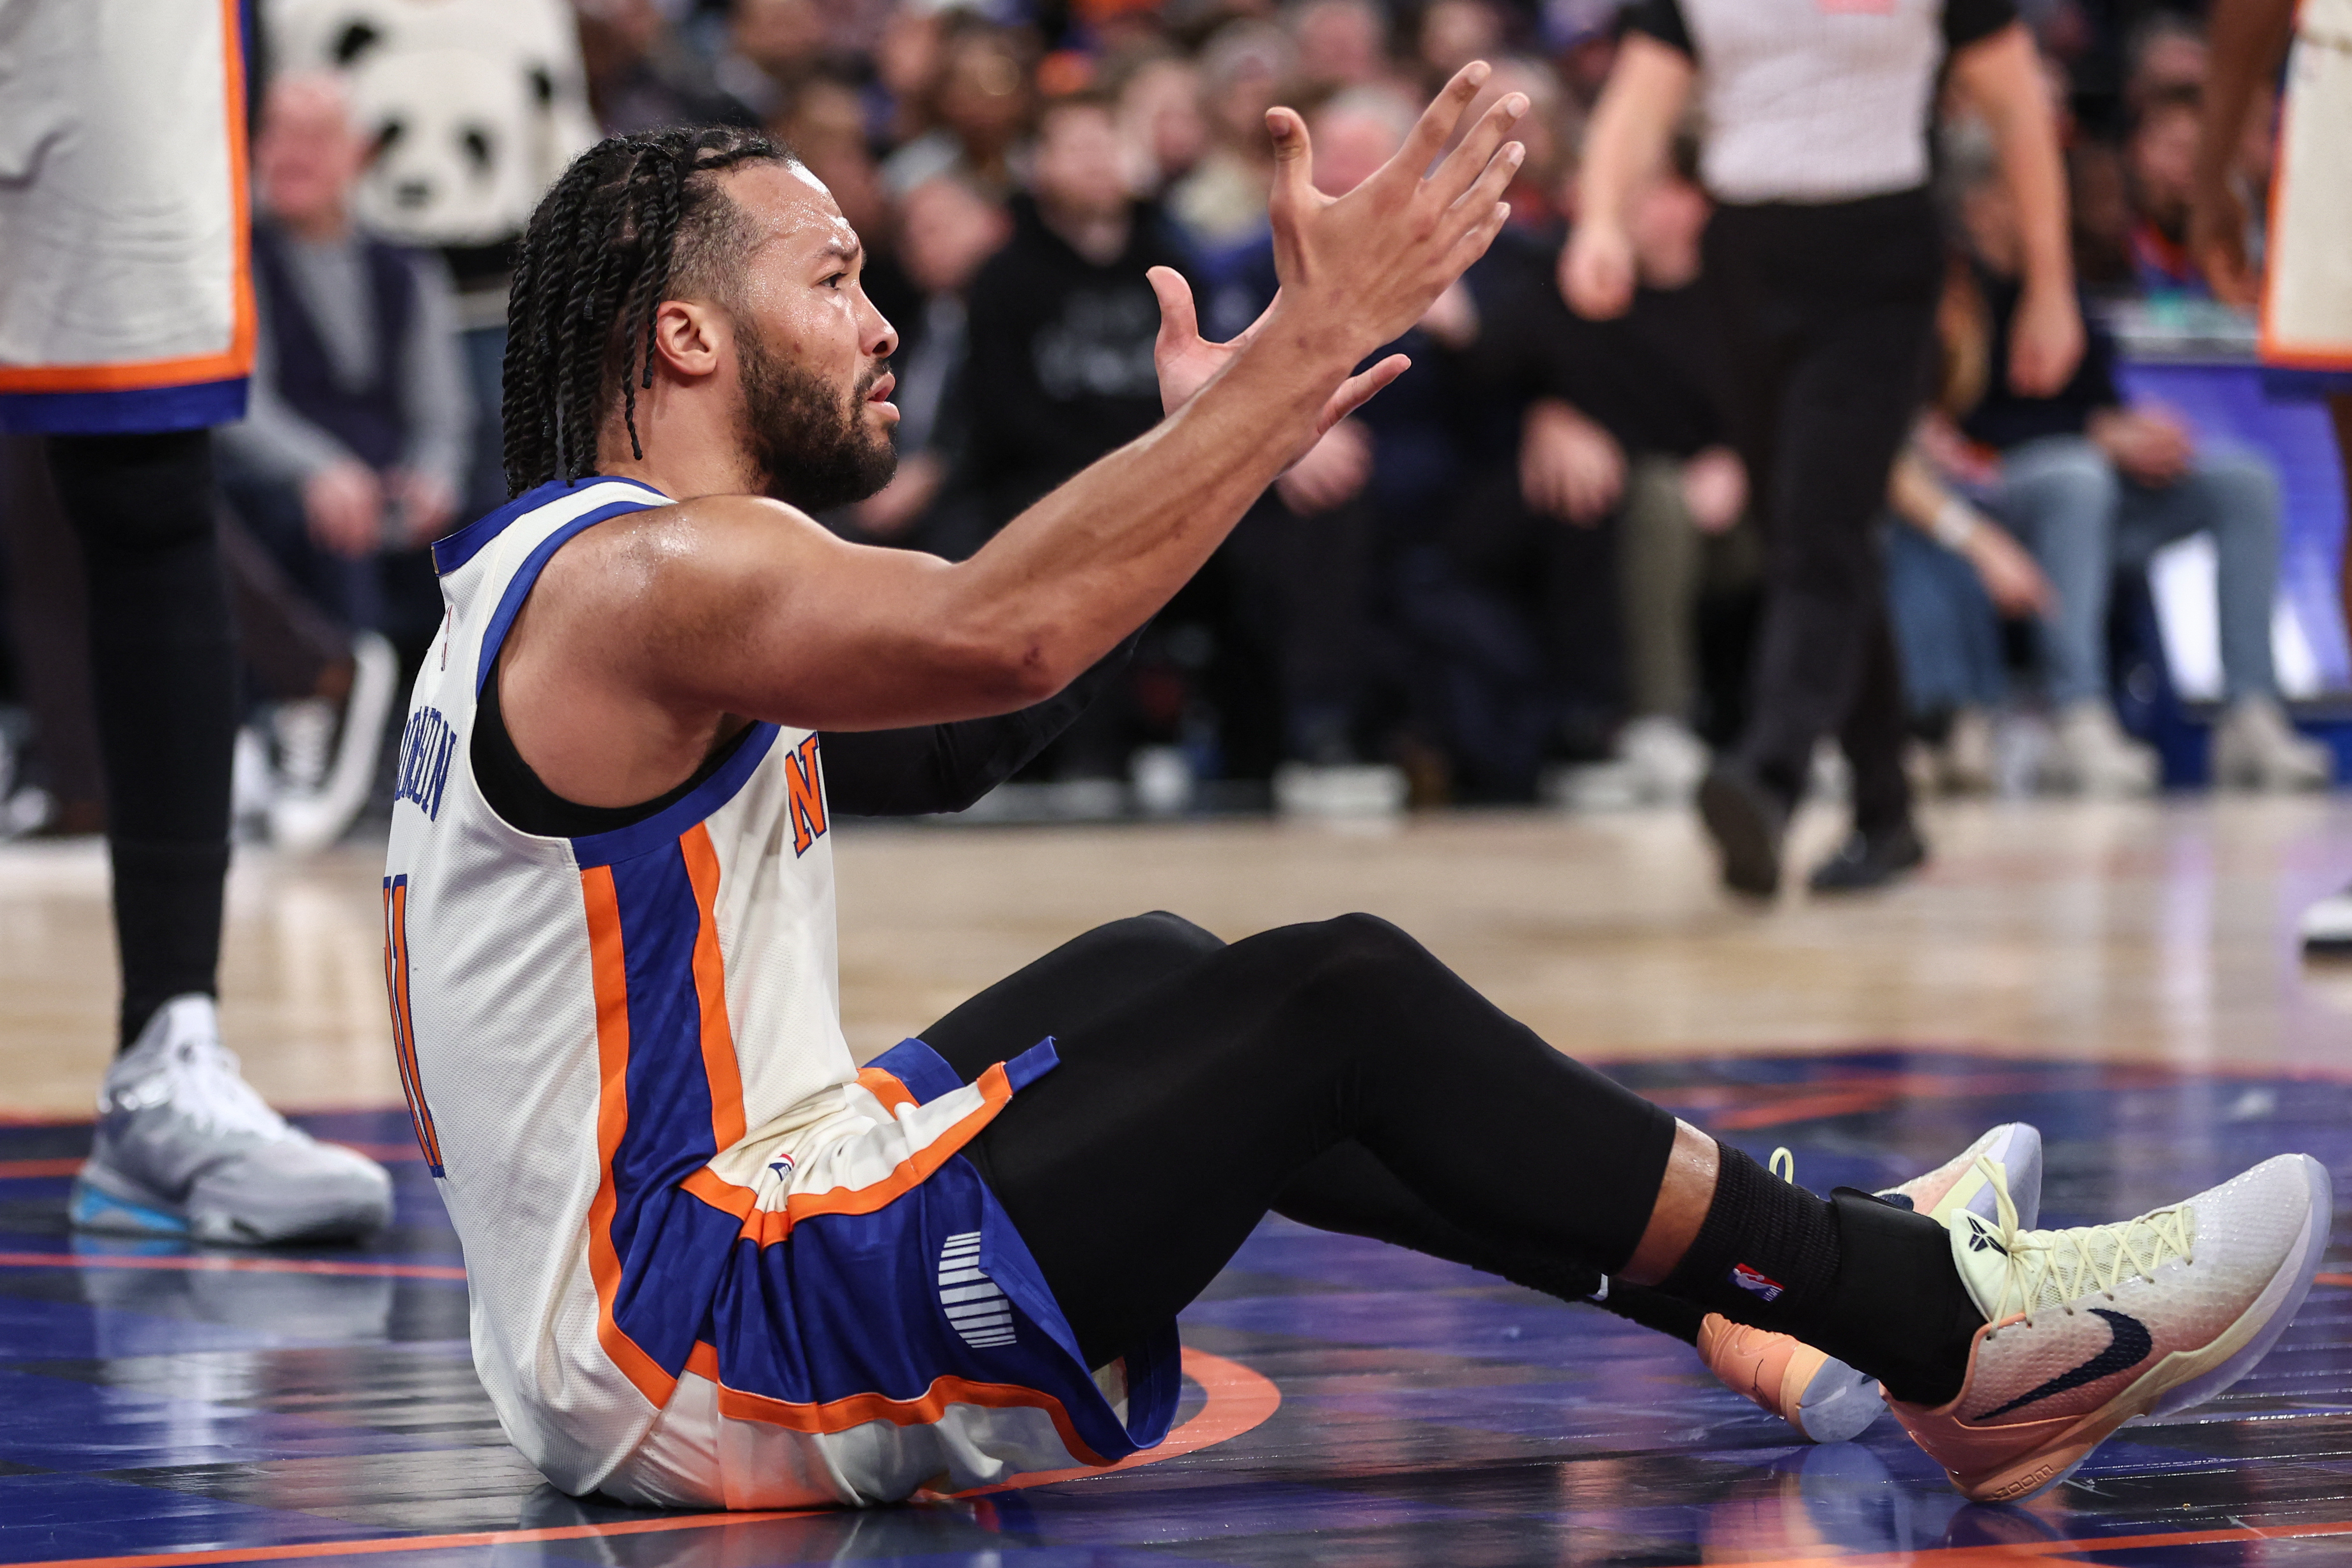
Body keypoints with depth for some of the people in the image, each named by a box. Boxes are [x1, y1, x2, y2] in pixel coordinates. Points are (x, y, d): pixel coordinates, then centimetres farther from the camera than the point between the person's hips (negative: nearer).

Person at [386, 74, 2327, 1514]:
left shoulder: (588, 574, 17)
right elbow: (997, 634, -31)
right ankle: (1961, 1338, -3)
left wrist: (1214, 445, 18)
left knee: (1154, 979, 21)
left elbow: (946, 733, 22)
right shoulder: (644, 577, -15)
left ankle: (1789, 1283, 22)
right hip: (707, 1339, -11)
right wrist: (1317, 338, -26)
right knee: (1344, 1000, -11)